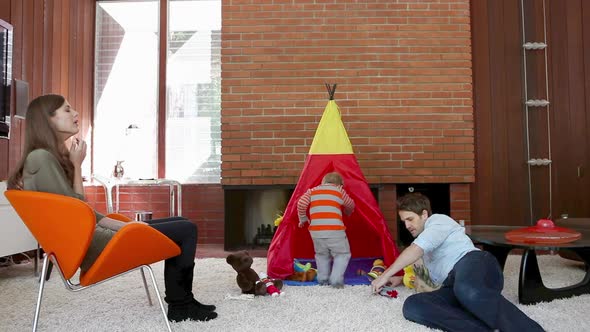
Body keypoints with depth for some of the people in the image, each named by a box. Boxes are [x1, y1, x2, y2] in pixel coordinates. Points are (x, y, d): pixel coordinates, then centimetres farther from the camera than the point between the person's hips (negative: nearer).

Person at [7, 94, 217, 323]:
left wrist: (126, 226, 7)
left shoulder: (55, 157, 16)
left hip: (91, 237, 10)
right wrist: (77, 165, -9)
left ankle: (180, 302, 15)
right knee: (186, 230, -7)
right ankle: (181, 305, 10)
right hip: (90, 247, -10)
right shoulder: (40, 157, -14)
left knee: (180, 224, 12)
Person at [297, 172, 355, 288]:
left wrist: (302, 219, 19)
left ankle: (322, 279, 20)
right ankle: (336, 280, 3)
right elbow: (351, 205, 27)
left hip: (316, 231, 3)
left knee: (321, 254, 24)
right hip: (334, 230, -3)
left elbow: (301, 203, 3)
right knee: (342, 254, 13)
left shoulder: (312, 190, 16)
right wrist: (348, 213, 49)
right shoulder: (340, 191, 13)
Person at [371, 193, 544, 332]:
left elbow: (416, 250, -5)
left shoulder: (438, 221, 13)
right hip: (453, 286, 7)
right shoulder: (424, 237, 39)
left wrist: (386, 275, 0)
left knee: (466, 290, -46)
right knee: (412, 306, -27)